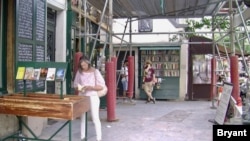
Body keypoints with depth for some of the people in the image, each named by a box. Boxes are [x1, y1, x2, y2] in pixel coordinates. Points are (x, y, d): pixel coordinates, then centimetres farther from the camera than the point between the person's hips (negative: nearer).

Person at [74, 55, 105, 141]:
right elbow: (75, 85, 13)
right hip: (82, 97, 4)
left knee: (95, 118, -5)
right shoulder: (79, 72, 5)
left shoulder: (95, 72, -5)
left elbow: (101, 86, -8)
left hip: (93, 97, -4)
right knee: (82, 118, 10)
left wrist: (90, 87, -20)